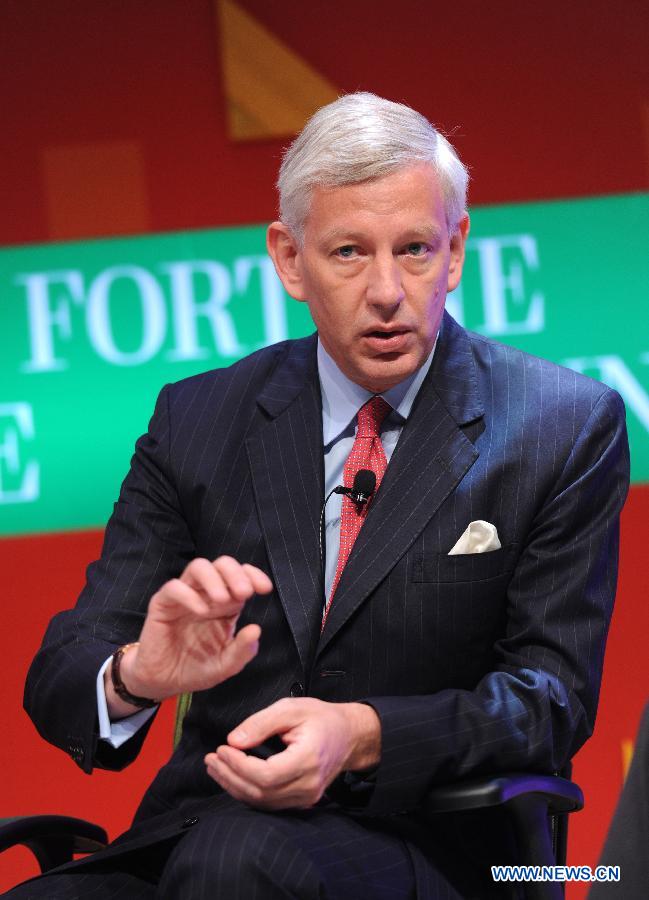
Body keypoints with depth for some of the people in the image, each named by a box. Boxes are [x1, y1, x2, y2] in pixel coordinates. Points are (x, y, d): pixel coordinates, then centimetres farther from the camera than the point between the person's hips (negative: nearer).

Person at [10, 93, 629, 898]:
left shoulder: (569, 428, 3)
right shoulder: (196, 422, 10)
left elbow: (551, 696, -1)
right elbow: (59, 680, 5)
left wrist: (360, 737, -21)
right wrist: (137, 676, -21)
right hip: (194, 831, 3)